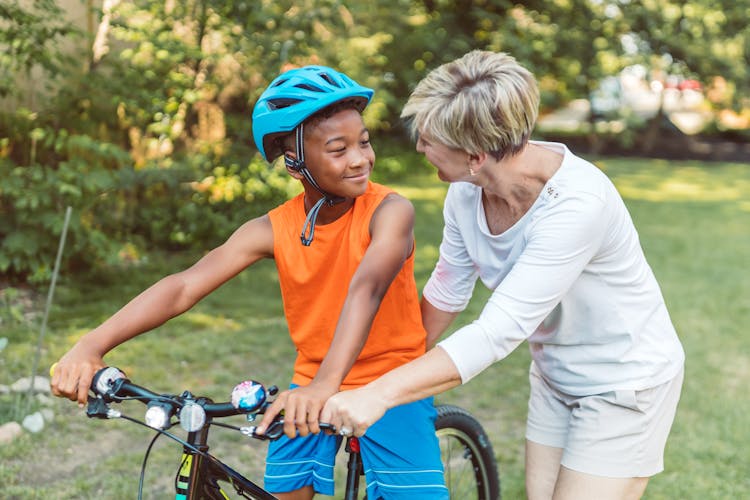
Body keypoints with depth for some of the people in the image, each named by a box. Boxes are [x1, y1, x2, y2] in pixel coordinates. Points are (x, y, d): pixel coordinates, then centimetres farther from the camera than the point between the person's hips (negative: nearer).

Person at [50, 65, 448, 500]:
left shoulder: (389, 211, -19)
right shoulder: (274, 230, -10)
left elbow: (367, 288, -36)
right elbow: (185, 287, -20)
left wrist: (326, 383, -53)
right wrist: (93, 345, -32)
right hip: (310, 386, 3)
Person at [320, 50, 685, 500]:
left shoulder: (576, 202, -34)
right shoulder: (466, 191, -13)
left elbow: (498, 332, -39)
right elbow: (446, 294, 2)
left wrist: (381, 393, -43)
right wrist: (395, 369, 5)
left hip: (624, 384, -6)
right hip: (555, 378, 6)